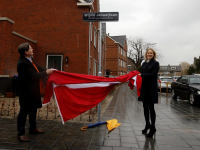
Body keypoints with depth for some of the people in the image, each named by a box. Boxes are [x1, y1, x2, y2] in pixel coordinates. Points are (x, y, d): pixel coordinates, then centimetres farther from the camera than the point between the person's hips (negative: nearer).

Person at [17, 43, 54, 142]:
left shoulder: (30, 59, 3)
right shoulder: (22, 63, -26)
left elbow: (38, 68, 12)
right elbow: (33, 76, -27)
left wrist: (48, 71, -1)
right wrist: (46, 73, -16)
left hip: (33, 90, 10)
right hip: (26, 92, -10)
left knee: (33, 110, 20)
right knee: (24, 111, 3)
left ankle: (33, 128, 37)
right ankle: (21, 133, 18)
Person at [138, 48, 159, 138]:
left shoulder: (155, 63, -2)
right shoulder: (144, 64, 15)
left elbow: (153, 74, -13)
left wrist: (142, 75, -15)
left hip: (151, 88, -5)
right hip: (144, 87, 6)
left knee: (151, 108, -2)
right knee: (145, 107, 12)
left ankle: (153, 128, 11)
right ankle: (147, 124, 28)